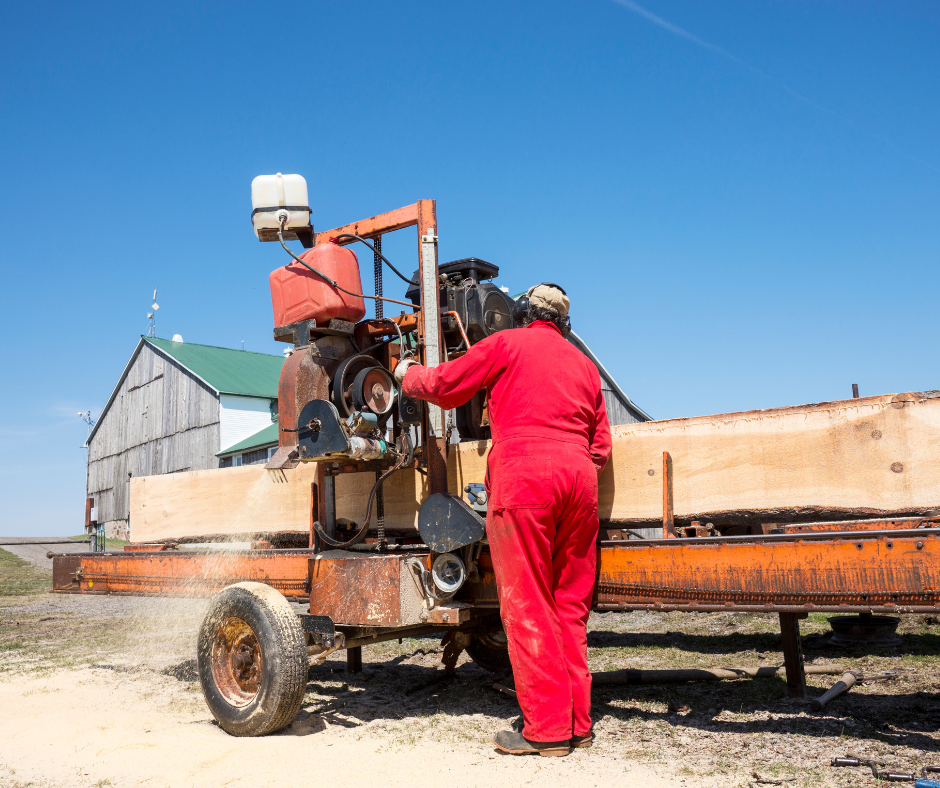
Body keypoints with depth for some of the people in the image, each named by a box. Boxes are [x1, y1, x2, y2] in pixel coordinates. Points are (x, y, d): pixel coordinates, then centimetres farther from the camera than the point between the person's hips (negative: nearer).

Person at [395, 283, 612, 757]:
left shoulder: (508, 344, 9)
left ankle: (545, 730, 0)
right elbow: (600, 446, 20)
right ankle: (577, 723, 15)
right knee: (571, 606, 10)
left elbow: (443, 385, 12)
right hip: (579, 476, 6)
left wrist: (407, 375, 31)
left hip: (523, 473, -6)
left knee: (527, 606, -3)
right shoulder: (583, 363, 24)